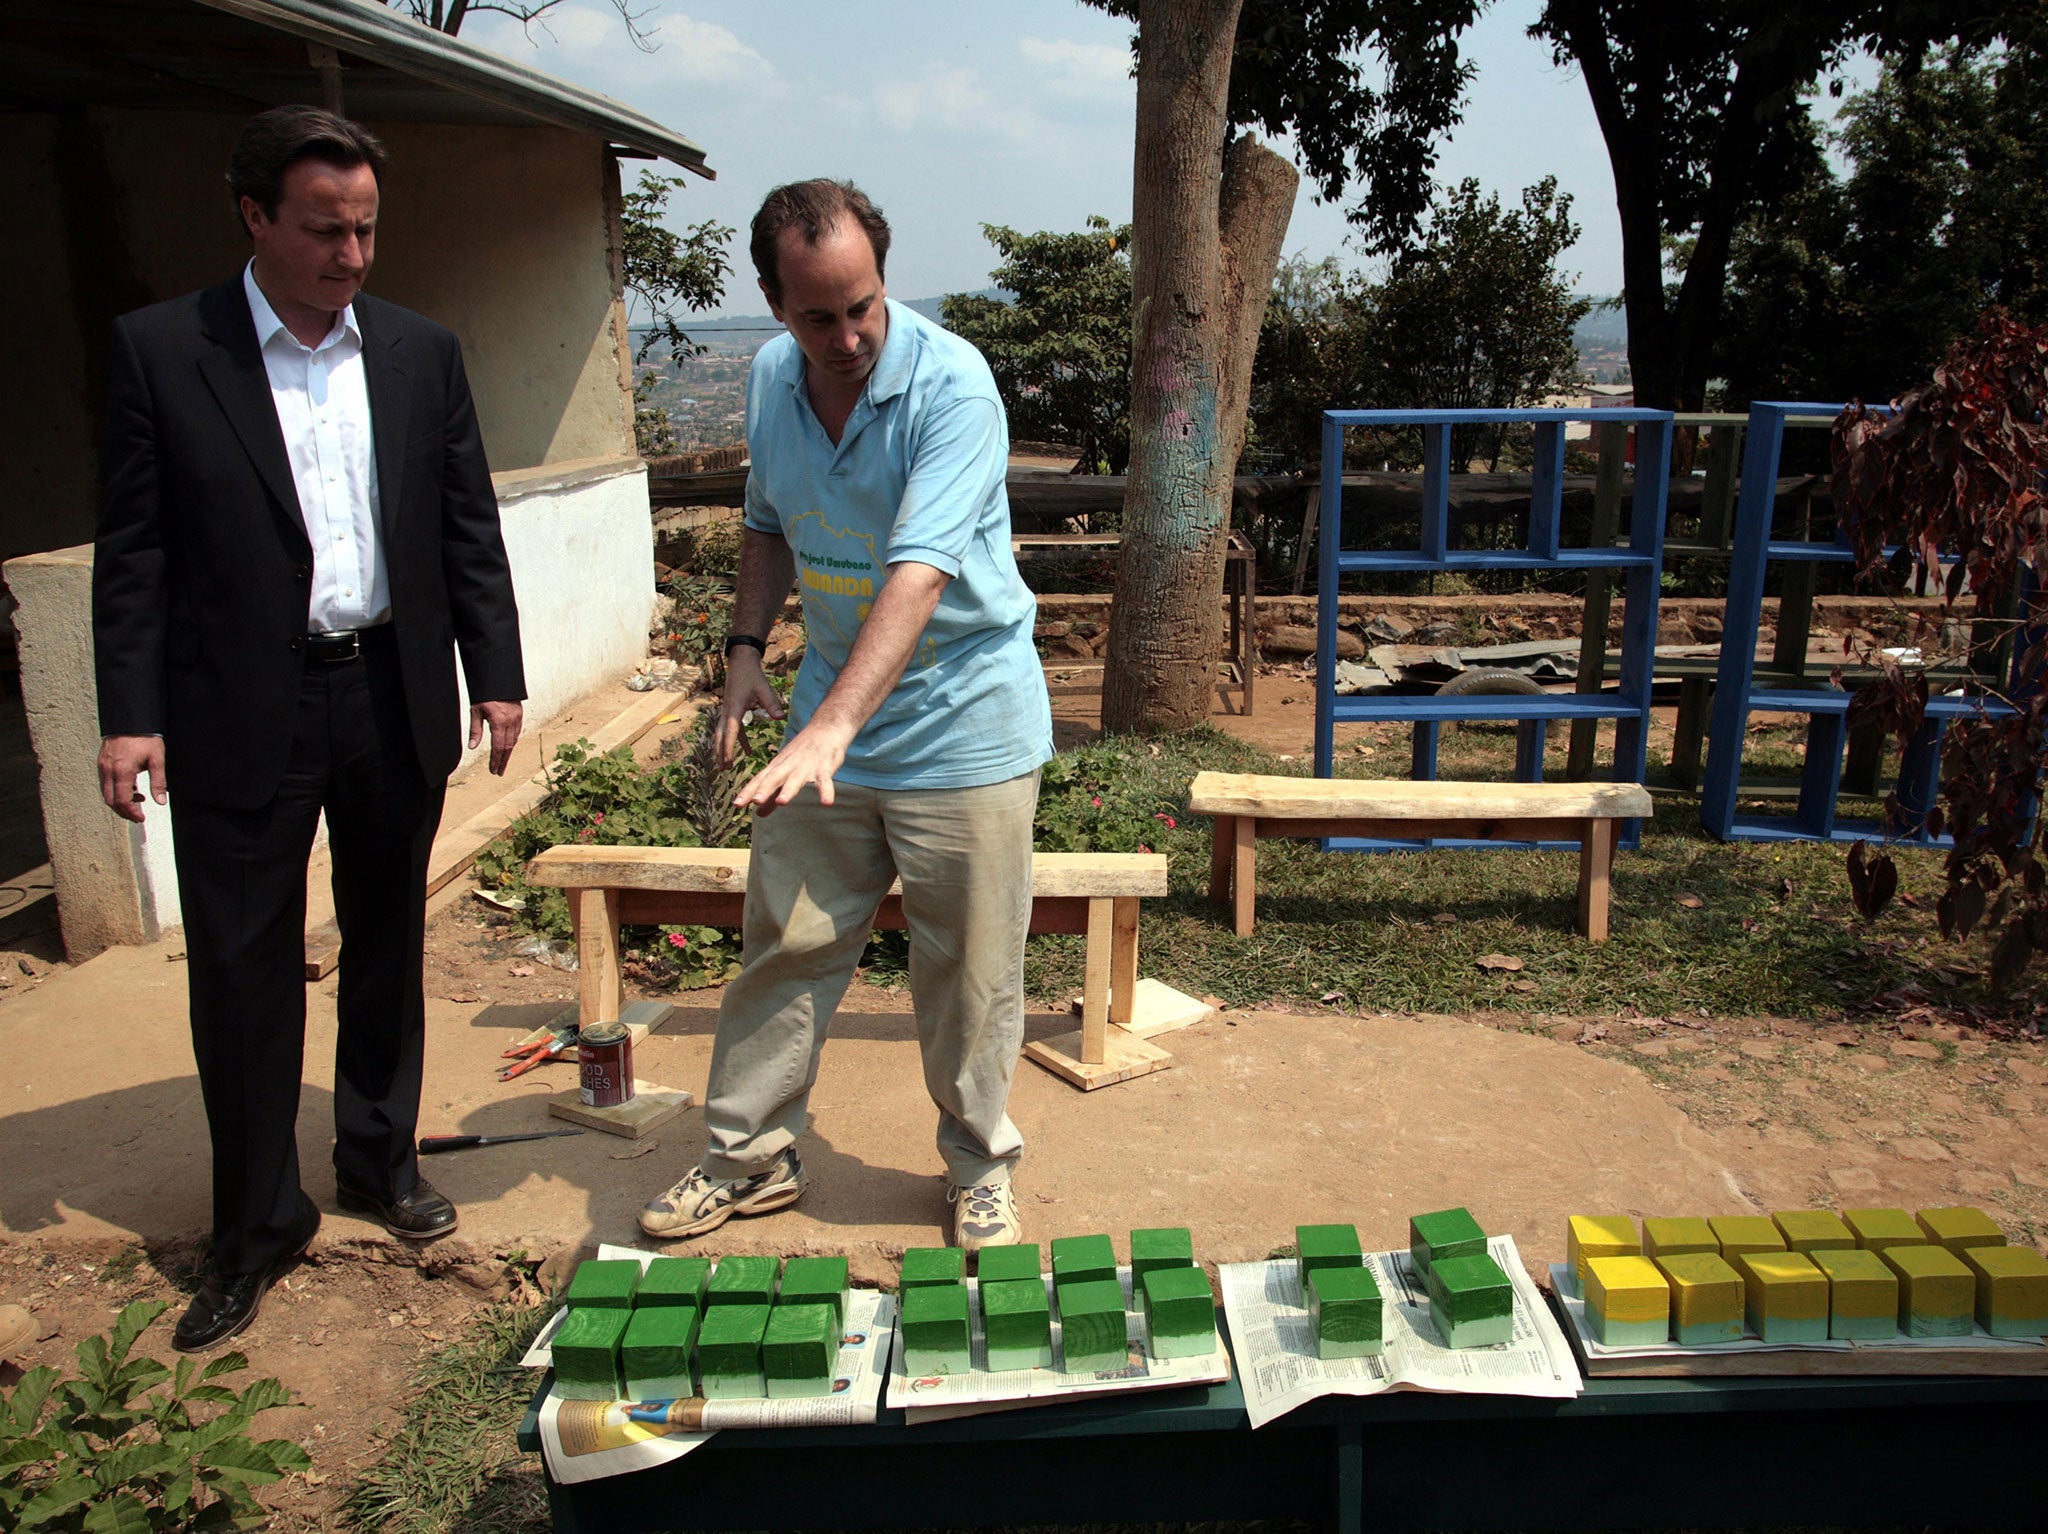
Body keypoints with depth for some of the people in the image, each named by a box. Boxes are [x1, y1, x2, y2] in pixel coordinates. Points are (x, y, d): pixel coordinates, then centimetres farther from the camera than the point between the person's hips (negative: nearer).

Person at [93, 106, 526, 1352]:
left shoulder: (423, 352, 5)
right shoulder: (161, 350, -3)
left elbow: (469, 528, 8)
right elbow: (134, 550, -4)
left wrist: (496, 675, 4)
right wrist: (130, 714, -9)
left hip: (396, 697, 3)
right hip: (242, 713, -3)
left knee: (388, 942, 15)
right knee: (244, 967, 4)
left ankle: (382, 1157, 34)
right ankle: (258, 1223, 20)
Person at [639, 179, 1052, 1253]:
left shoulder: (950, 384, -20)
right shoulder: (770, 380, 1)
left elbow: (919, 570, -31)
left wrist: (833, 726, -41)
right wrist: (745, 649, 4)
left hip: (962, 722, -5)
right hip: (827, 720, 5)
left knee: (968, 969, 6)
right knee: (786, 942, 10)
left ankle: (979, 1173, 26)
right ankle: (749, 1158, 28)